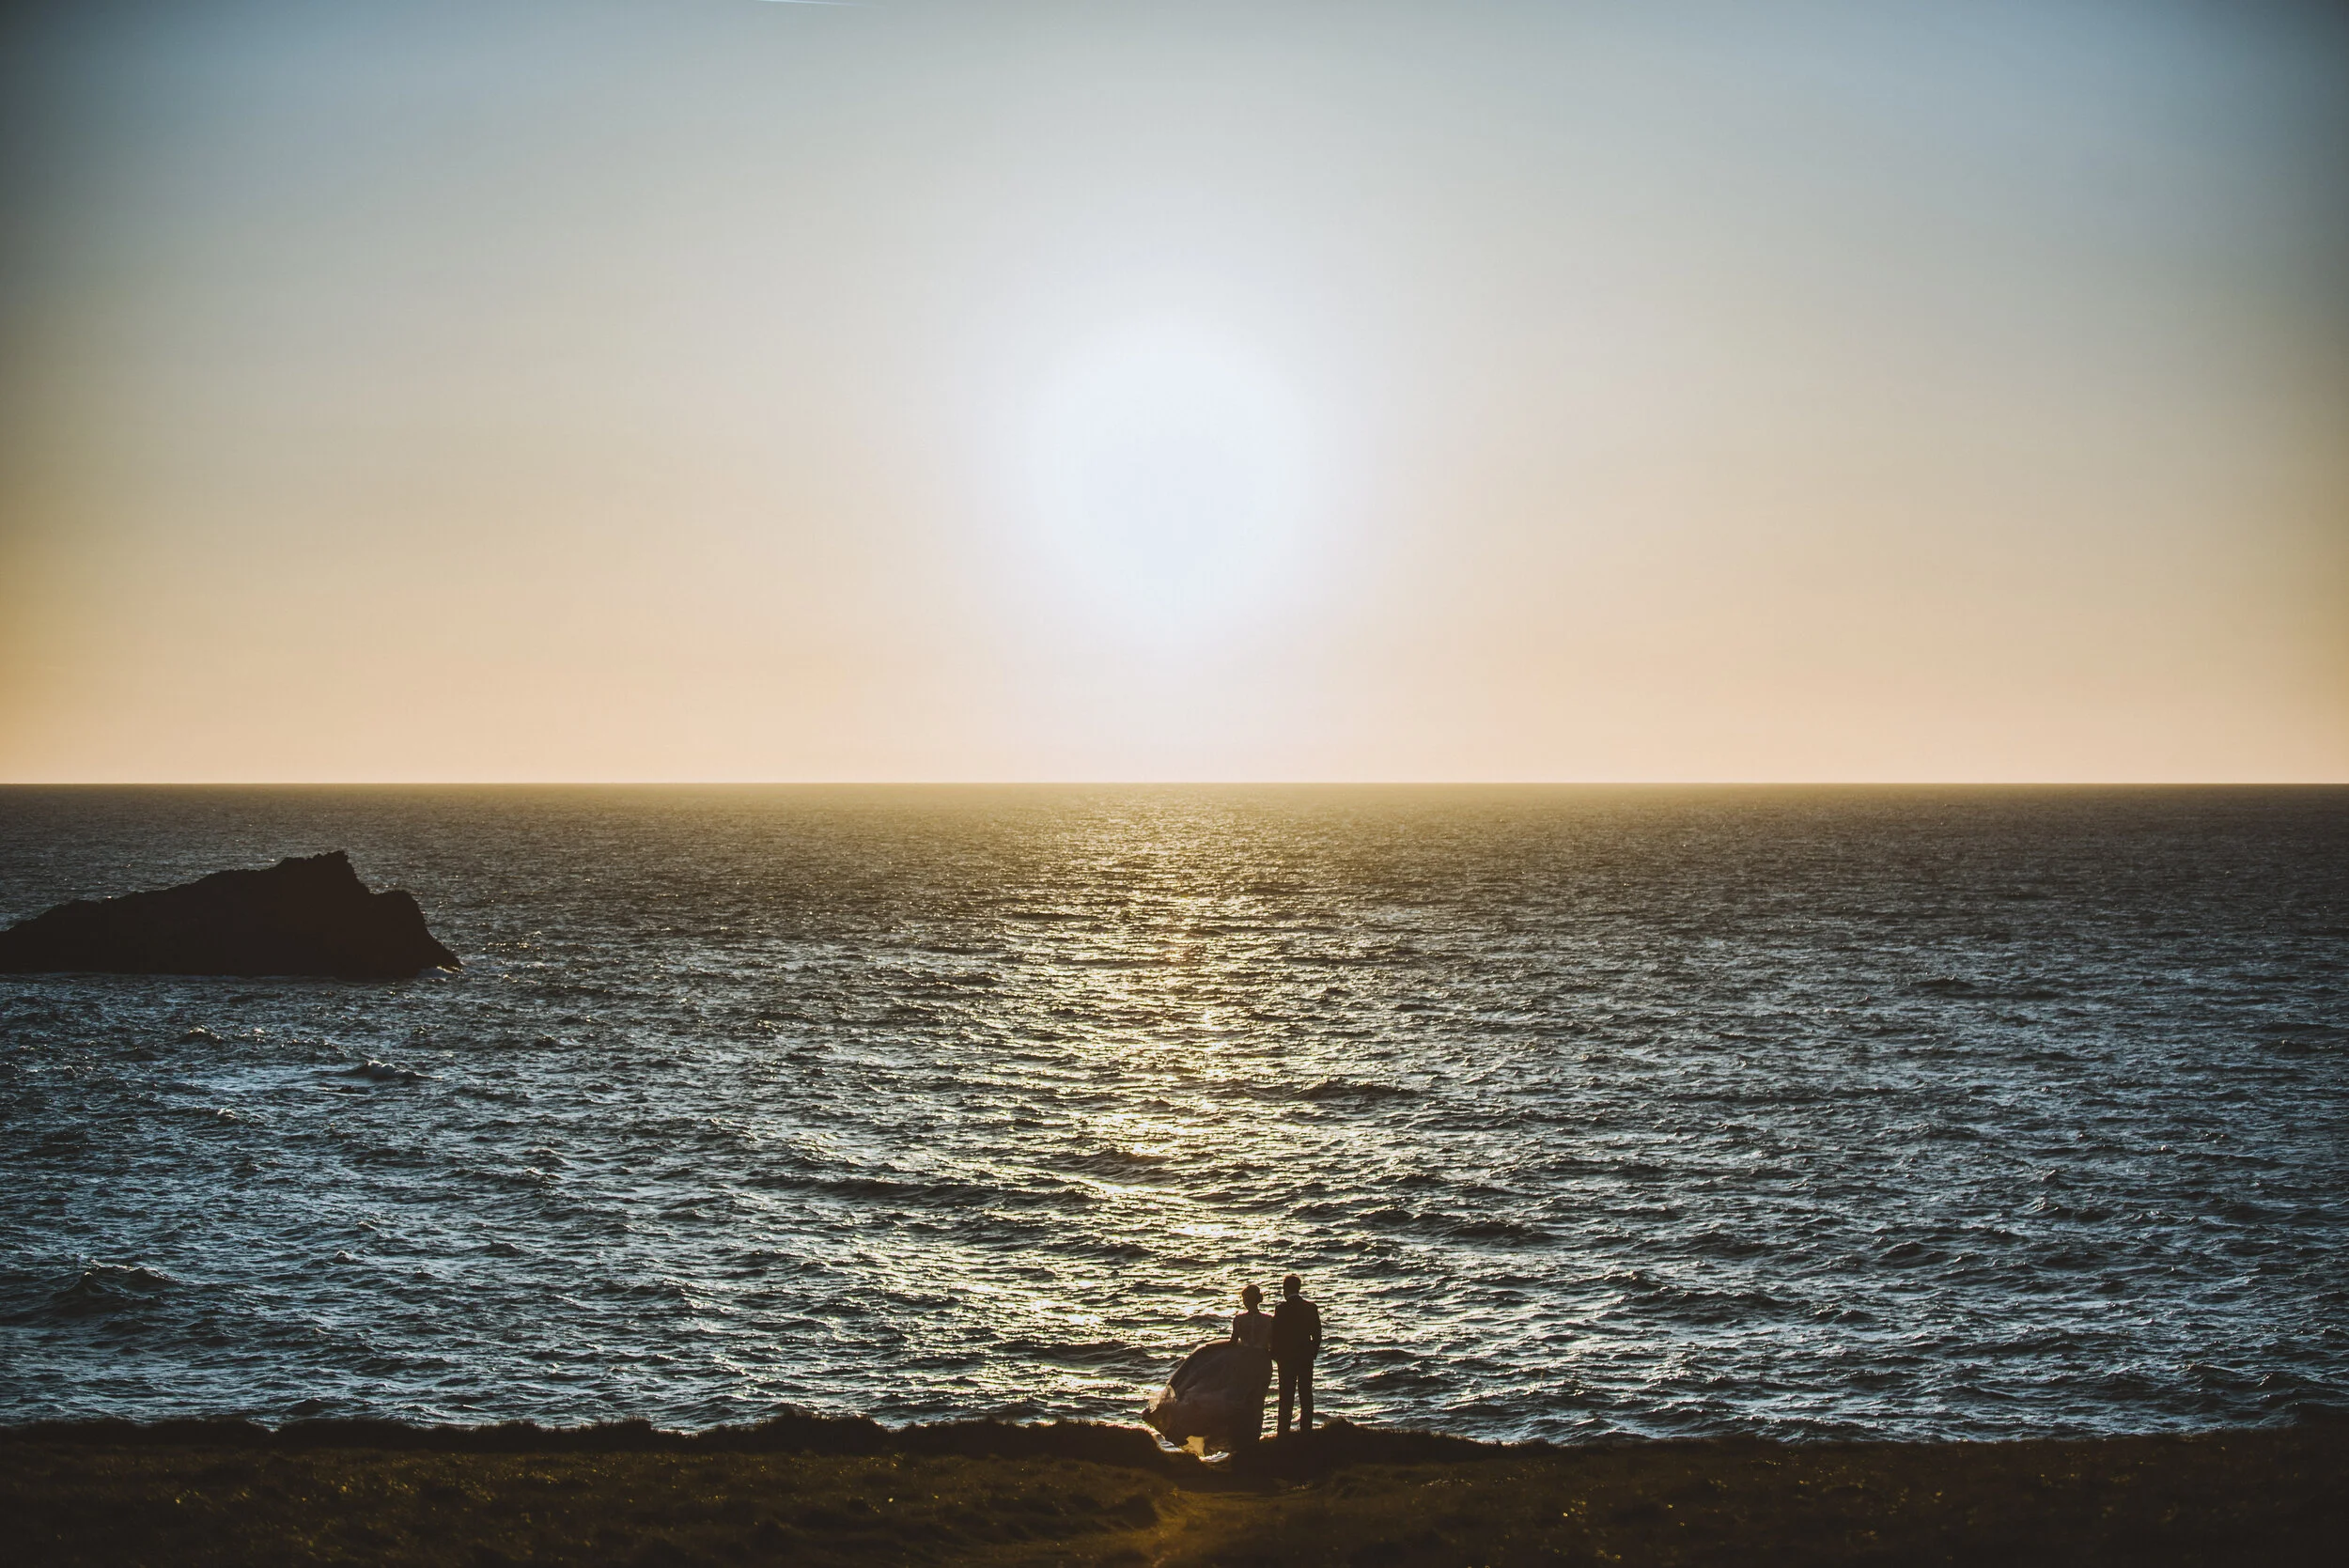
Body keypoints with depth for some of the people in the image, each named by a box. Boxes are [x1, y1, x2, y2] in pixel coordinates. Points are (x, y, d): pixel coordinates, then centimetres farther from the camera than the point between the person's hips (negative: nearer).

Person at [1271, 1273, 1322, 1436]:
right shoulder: (1311, 1308, 1)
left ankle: (1284, 1433, 0)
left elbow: (1275, 1335, -9)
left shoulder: (1281, 1309, -12)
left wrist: (1275, 1355, 3)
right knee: (1306, 1396, 10)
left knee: (1286, 1398, 1)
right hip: (1306, 1358, 3)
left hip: (1286, 1358, -3)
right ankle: (1306, 1430, 11)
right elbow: (1317, 1335, 4)